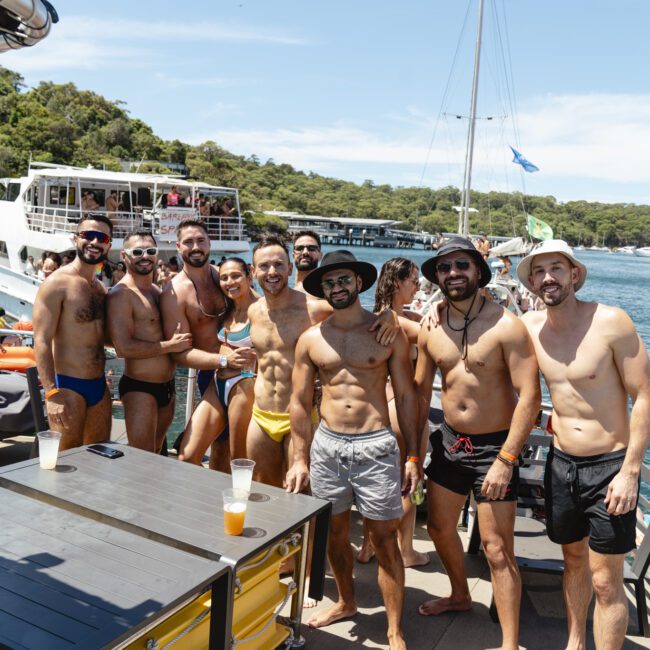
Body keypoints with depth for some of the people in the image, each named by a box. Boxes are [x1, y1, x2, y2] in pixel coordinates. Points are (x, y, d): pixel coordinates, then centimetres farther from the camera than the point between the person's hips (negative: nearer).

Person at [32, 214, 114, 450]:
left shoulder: (101, 288, 12)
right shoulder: (57, 284, -11)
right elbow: (41, 341, -17)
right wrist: (52, 393, -24)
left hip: (99, 385, 8)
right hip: (68, 386, -7)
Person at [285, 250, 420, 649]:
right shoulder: (311, 340, 4)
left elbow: (406, 396, 1)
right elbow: (300, 402, 8)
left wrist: (413, 456, -3)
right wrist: (300, 459, 5)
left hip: (376, 447, -3)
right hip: (327, 445, 3)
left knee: (385, 540, 3)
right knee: (335, 533, 17)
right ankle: (346, 602, 41)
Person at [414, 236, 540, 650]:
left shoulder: (506, 326, -18)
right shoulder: (430, 327, -1)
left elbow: (530, 396, -19)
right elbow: (421, 392, 8)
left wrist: (506, 460, -22)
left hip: (494, 447, -6)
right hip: (449, 442, 6)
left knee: (497, 550, -2)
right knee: (440, 528, 21)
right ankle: (460, 595, 49)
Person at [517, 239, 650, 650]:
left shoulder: (611, 321, -15)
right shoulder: (528, 327, -3)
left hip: (609, 466, -4)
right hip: (561, 465, 5)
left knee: (606, 582, 3)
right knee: (574, 561, 22)